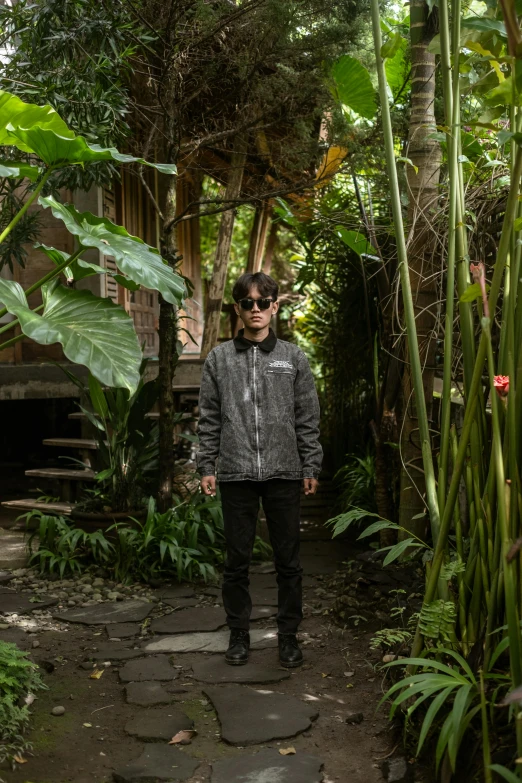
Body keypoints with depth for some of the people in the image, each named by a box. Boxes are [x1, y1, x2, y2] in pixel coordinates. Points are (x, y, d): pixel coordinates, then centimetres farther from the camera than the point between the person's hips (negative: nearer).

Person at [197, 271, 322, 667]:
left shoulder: (293, 357, 5)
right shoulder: (219, 358, 5)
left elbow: (308, 418, 5)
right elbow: (209, 418, 6)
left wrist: (311, 467, 1)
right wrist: (207, 466, 1)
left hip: (284, 472, 0)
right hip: (236, 473, 0)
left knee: (288, 560, 7)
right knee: (237, 560, 8)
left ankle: (289, 634, 21)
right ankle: (239, 633, 23)